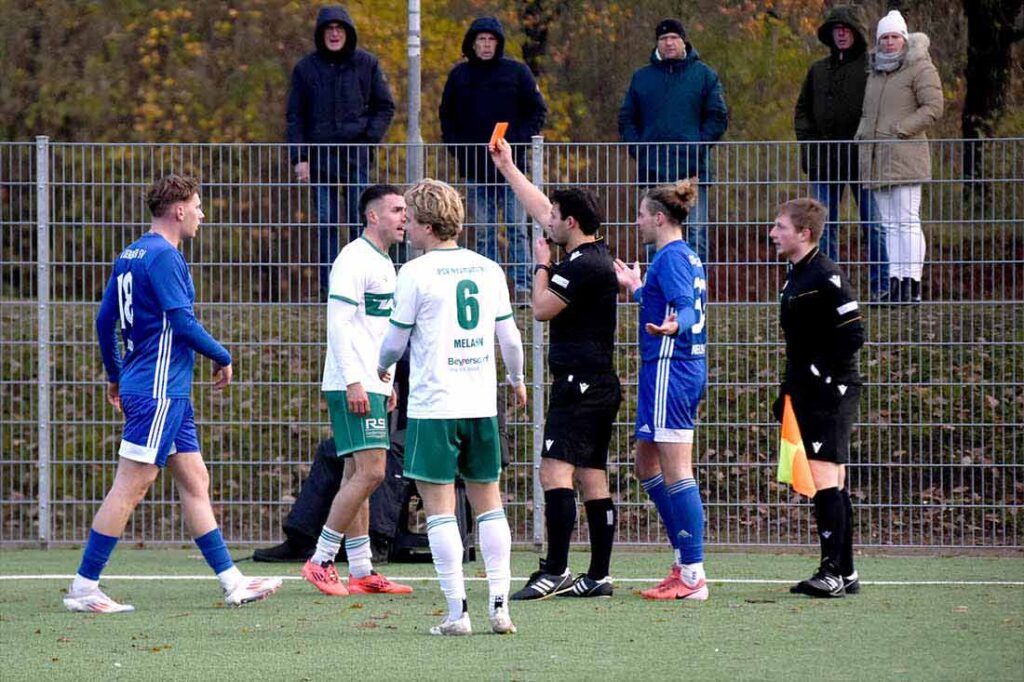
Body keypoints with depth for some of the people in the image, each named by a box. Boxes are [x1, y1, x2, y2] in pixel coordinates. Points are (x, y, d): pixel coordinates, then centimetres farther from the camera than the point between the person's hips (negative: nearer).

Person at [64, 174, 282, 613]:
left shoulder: (130, 256, 14)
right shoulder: (164, 256, -14)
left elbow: (104, 320, 19)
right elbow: (182, 322, -19)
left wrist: (115, 376, 27)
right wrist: (222, 358, -6)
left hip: (168, 395, 10)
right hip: (158, 391, -10)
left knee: (195, 482, 10)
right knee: (130, 487, -8)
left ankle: (232, 582, 12)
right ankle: (83, 589, -6)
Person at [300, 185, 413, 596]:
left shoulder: (384, 264, 19)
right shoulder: (354, 260, -12)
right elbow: (338, 323, -17)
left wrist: (388, 381, 23)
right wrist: (353, 382, -22)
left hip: (371, 385, 10)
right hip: (353, 386, -10)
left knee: (357, 475, 9)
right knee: (370, 471, -14)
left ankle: (361, 572, 10)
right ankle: (320, 562, -10)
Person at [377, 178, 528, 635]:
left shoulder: (416, 273, -8)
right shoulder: (488, 269, 7)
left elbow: (396, 340, 0)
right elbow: (509, 336, 14)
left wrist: (382, 366, 23)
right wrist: (516, 378, 33)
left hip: (433, 406, -5)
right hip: (482, 406, 5)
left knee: (440, 509, -2)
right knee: (489, 504, 11)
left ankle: (457, 612, -6)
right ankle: (499, 605, 5)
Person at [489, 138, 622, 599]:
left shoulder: (583, 266, -15)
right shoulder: (595, 256, 14)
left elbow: (542, 309, -10)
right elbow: (541, 210, 26)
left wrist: (542, 266, 4)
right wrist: (508, 168, 33)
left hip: (579, 386, -10)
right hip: (601, 385, 10)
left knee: (554, 471, -15)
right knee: (593, 479, 8)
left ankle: (555, 571, -20)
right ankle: (599, 576, 9)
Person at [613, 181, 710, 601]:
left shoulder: (671, 257, -12)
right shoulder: (688, 258, 17)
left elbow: (688, 310, -24)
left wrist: (672, 326, -46)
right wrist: (636, 289, 45)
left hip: (669, 371, -10)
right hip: (689, 368, 10)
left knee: (676, 473, -9)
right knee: (647, 466, 18)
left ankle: (692, 578, -10)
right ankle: (686, 562, 20)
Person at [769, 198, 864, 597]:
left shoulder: (826, 277, -13)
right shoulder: (796, 277, 17)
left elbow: (852, 335, -18)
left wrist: (819, 373, -19)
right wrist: (788, 391, 21)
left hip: (831, 392, -10)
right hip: (808, 393, 10)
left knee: (825, 479, -14)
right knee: (832, 485, 11)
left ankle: (832, 572, -14)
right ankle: (844, 573, 14)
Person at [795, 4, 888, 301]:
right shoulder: (818, 70, 16)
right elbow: (803, 109, 21)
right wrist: (807, 138, 6)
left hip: (862, 158, -5)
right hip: (824, 161, 5)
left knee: (873, 226, -3)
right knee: (824, 227, 6)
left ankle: (881, 287, 1)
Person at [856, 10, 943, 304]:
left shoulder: (920, 68, -3)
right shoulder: (876, 72, 19)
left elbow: (933, 107, -11)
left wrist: (899, 131, -15)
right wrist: (863, 135, 10)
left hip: (904, 155, -8)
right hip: (877, 157, 8)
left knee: (907, 221, -10)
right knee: (889, 224, 6)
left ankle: (912, 286, -12)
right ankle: (893, 284, 5)